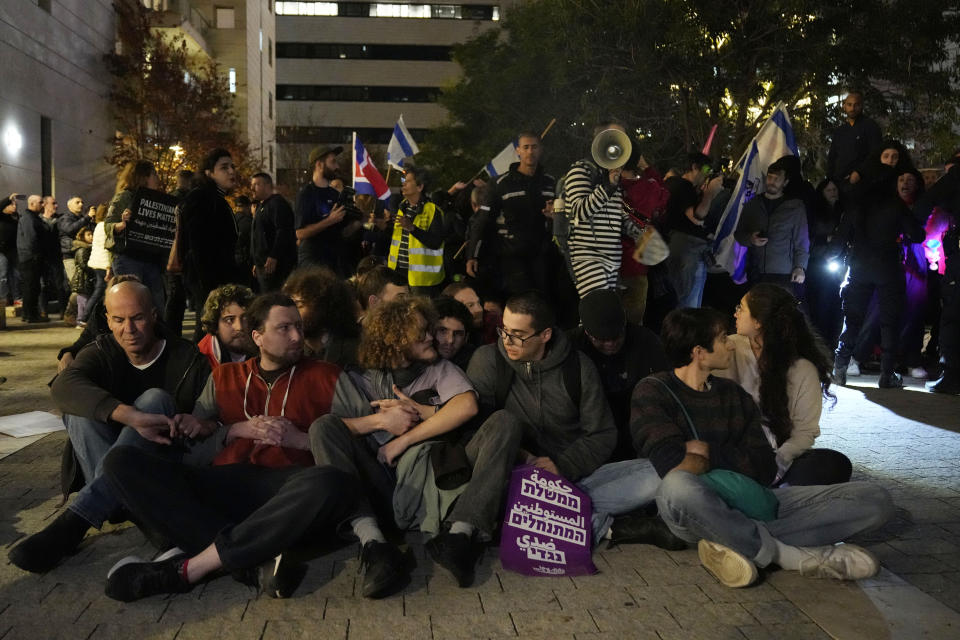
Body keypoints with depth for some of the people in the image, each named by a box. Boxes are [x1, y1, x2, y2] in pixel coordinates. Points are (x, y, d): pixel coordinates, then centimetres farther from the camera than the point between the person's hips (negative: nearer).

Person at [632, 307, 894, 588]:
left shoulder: (733, 395, 18)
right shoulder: (653, 391, 1)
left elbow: (765, 469, 7)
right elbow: (672, 463, -16)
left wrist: (709, 452, -5)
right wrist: (730, 460, -2)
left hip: (747, 503, 6)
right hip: (698, 509, -5)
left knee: (875, 499, -8)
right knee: (678, 486, -44)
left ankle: (740, 545, -24)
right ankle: (789, 554, -22)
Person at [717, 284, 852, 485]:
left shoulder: (804, 370, -2)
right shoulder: (731, 348, 3)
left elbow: (805, 432, -3)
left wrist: (776, 463, -22)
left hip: (782, 459, 0)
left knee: (835, 463, -27)